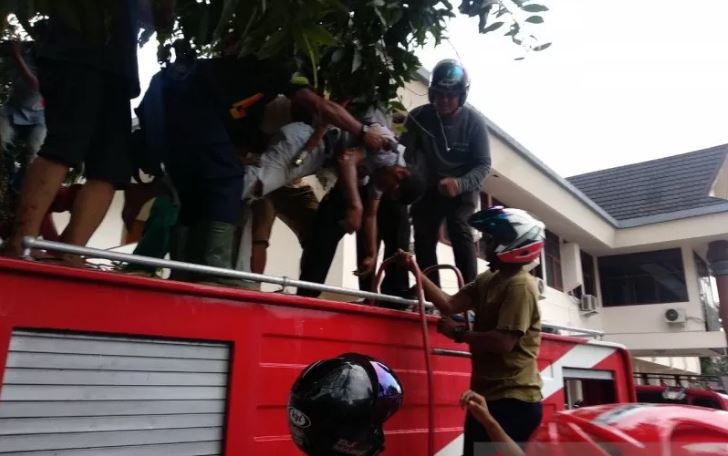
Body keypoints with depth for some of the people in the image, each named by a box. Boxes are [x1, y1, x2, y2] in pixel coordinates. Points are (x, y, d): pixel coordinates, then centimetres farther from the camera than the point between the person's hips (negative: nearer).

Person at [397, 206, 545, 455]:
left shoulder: (521, 286, -18)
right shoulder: (487, 279, 11)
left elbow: (503, 342, -25)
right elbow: (449, 304, 4)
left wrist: (459, 333, -12)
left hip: (514, 399, -9)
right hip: (487, 395, 9)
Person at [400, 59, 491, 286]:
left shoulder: (474, 121, -15)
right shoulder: (418, 117, -12)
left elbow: (483, 164, -15)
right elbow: (405, 153, -15)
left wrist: (460, 184, -35)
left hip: (462, 187, -2)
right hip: (429, 187, 2)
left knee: (460, 231, -21)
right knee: (423, 238, -7)